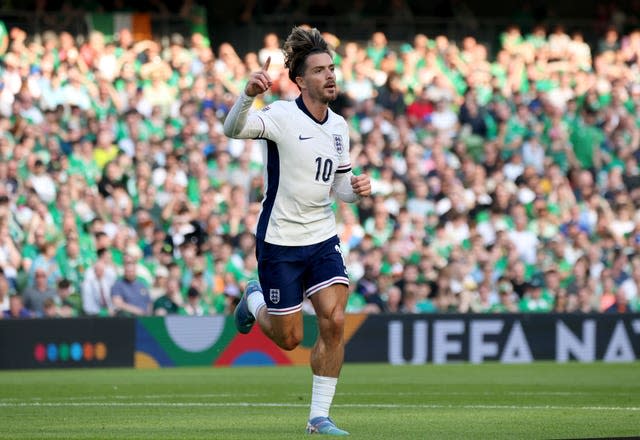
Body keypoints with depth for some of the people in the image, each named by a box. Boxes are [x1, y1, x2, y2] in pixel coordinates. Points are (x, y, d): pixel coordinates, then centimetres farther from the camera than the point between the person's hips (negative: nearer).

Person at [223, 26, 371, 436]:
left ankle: (319, 417, -2)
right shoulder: (282, 116, -14)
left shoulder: (339, 126, 7)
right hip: (280, 242, -5)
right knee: (289, 338, 4)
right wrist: (248, 94, -53)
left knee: (334, 321, -13)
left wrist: (357, 188, -6)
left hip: (323, 239, 5)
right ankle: (254, 300, 40)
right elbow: (233, 129, -32)